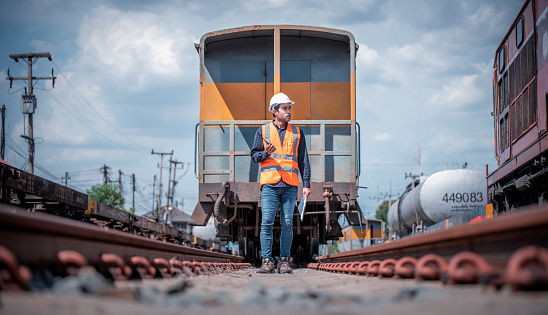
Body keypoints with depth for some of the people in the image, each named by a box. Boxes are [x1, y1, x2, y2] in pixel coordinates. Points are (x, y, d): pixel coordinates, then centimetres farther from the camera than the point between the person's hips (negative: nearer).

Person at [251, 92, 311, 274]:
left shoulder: (297, 133, 13)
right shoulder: (263, 131, 9)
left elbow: (303, 160, 12)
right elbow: (254, 155, 9)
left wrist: (306, 184, 5)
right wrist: (266, 153, -13)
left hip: (290, 185, 1)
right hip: (270, 184, -1)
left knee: (287, 224, 0)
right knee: (267, 223, -6)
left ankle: (284, 262, 5)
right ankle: (267, 261, -2)